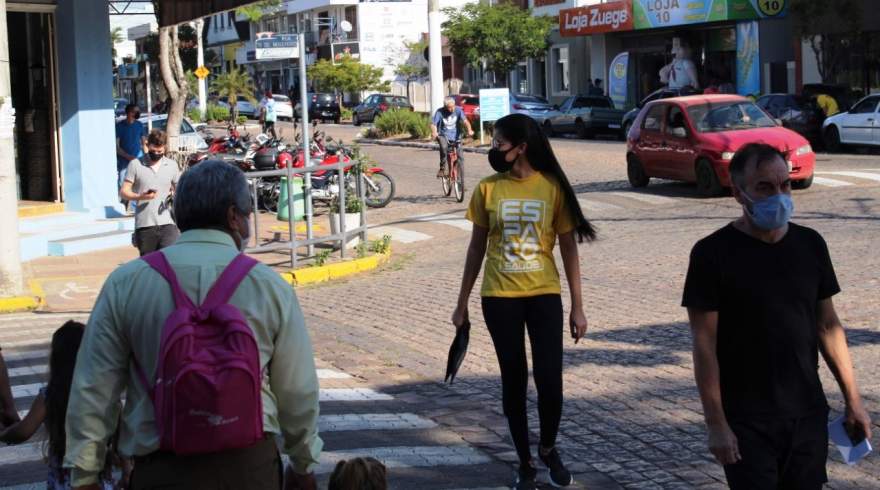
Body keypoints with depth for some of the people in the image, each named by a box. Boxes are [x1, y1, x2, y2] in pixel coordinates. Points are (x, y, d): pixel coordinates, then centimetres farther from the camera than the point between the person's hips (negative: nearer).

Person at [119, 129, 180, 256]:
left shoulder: (172, 165, 11)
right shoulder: (135, 165, 3)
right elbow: (123, 192, 1)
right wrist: (140, 197, -20)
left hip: (167, 223, 1)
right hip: (144, 225, -1)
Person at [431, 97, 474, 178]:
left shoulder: (458, 110, -8)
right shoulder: (440, 112, -11)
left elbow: (465, 120, -21)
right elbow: (433, 124, -19)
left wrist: (469, 130, -41)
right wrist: (434, 132, -42)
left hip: (456, 136, 2)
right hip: (444, 135, -2)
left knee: (460, 158, -8)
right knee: (444, 147, -35)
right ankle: (442, 169, -22)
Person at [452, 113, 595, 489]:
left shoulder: (553, 187, -5)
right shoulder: (488, 189, -1)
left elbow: (568, 248, 0)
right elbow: (476, 248, 7)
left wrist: (578, 307, -1)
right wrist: (462, 302, 8)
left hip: (544, 295, -1)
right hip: (499, 298, 1)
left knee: (550, 380, -6)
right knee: (513, 382, 7)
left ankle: (549, 449, 22)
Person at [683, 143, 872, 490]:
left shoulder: (810, 244, 5)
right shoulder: (713, 253, -10)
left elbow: (827, 326, 12)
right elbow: (704, 345, -10)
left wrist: (853, 399, 10)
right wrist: (716, 424, -13)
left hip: (808, 415, 4)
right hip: (747, 422, -4)